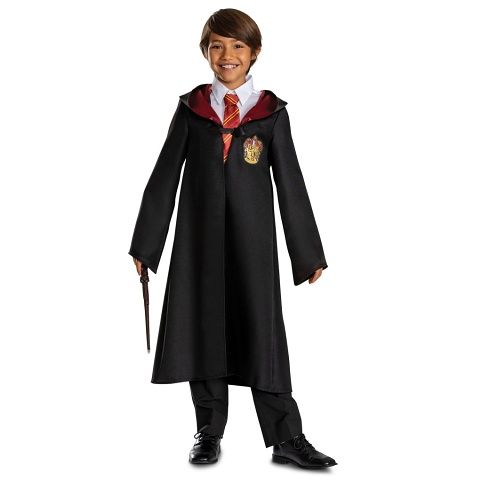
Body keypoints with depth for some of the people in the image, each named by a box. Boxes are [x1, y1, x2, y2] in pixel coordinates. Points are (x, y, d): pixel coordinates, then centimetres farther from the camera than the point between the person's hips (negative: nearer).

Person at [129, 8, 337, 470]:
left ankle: (286, 438, 8)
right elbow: (164, 178, 6)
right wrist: (145, 244, 6)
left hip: (252, 241, -1)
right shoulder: (190, 109, 5)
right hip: (199, 240, 2)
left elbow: (290, 183, 3)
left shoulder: (271, 112, 2)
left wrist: (308, 253, 3)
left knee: (263, 334, -1)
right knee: (202, 331, 7)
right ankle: (208, 433, 22)